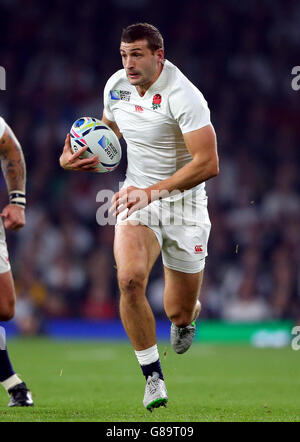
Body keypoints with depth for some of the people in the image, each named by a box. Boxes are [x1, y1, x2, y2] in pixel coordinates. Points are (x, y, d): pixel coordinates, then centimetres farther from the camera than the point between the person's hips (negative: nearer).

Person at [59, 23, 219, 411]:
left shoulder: (183, 95, -21)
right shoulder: (116, 86, -1)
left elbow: (208, 164, -25)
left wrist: (152, 192, -29)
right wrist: (76, 157, 0)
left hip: (183, 203, -3)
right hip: (137, 197, 3)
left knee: (180, 313, 5)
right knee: (129, 279, -25)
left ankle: (186, 319, 46)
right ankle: (153, 375, -11)